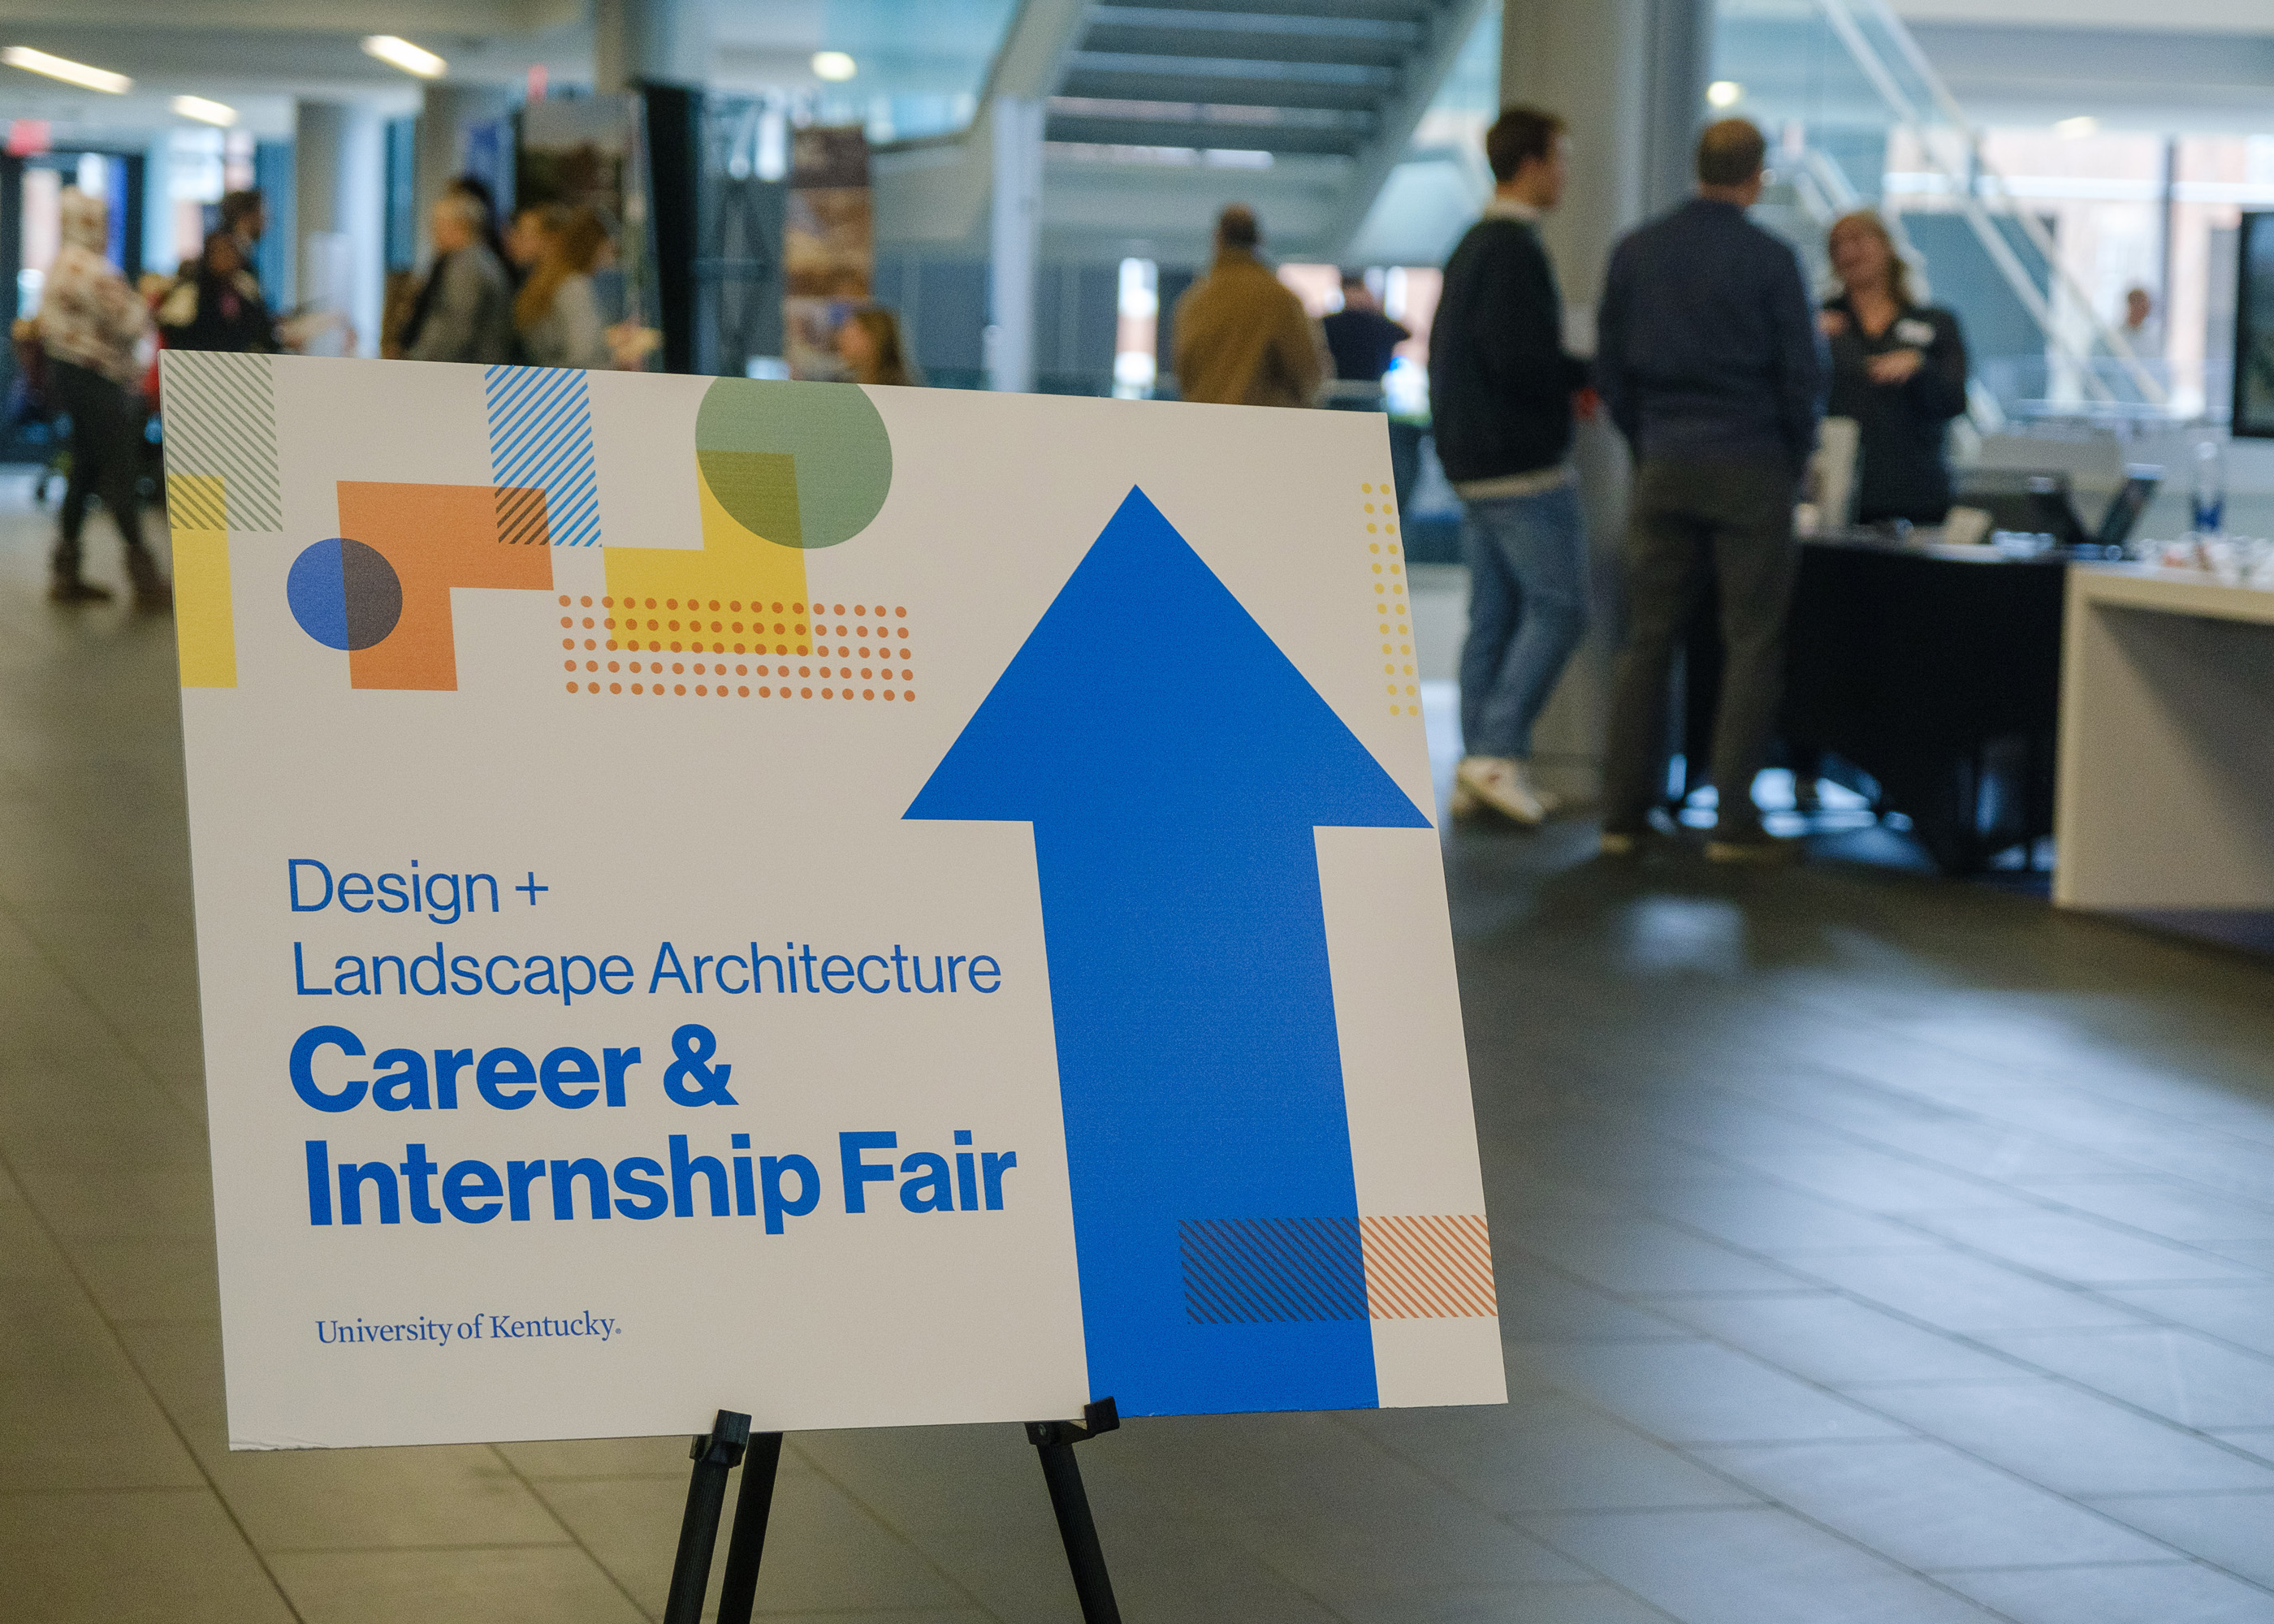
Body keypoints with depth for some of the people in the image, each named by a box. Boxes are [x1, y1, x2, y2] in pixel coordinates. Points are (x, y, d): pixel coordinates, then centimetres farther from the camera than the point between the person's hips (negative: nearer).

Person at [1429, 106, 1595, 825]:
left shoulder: (1470, 247, 16)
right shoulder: (1515, 250, -15)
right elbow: (1519, 360, -23)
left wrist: (1564, 385, 17)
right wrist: (1590, 376, -8)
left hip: (1471, 462, 10)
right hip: (1522, 466, -10)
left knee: (1494, 614, 9)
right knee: (1558, 607, -6)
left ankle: (1479, 767, 9)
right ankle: (1498, 749, -11)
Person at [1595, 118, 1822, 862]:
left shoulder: (1635, 252, 5)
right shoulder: (1769, 259, -7)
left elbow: (1610, 370, 9)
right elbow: (1802, 375, -4)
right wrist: (1794, 462, 10)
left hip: (1663, 466, 4)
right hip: (1749, 467, -4)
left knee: (1647, 640, 7)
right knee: (1751, 644, 1)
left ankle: (1624, 814, 6)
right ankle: (1734, 820, -3)